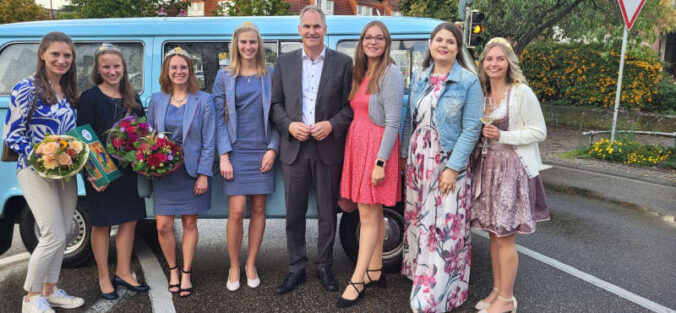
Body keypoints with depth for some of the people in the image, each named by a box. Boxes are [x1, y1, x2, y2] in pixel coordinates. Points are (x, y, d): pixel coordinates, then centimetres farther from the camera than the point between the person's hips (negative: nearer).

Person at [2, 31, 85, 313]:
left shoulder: (69, 91, 9)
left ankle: (50, 290, 29)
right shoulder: (27, 88, -10)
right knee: (54, 236, -8)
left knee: (60, 235, 12)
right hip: (35, 171, -7)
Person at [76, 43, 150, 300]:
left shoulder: (132, 97, 9)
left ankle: (123, 273, 24)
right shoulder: (90, 97, -6)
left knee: (129, 220, 10)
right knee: (102, 223, 6)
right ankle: (104, 279, 19)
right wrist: (92, 171, -19)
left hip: (129, 169, 5)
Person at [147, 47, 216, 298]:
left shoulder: (203, 100, -3)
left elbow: (209, 141, -4)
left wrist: (203, 174, -9)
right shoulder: (156, 100, 5)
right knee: (163, 226, 1)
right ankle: (173, 269, 24)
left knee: (190, 223, 7)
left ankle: (186, 273, 23)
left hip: (192, 171, -2)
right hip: (163, 171, 2)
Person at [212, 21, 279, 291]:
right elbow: (219, 118, 2)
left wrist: (272, 149, -4)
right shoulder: (224, 77, 4)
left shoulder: (270, 76, 6)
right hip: (236, 151, -1)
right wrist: (224, 156, -6)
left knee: (258, 209, 5)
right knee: (237, 211, -6)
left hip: (262, 152, 1)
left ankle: (251, 265, 21)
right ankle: (234, 267, 13)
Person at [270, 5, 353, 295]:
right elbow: (276, 103, 8)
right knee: (294, 214, 8)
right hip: (294, 148, 2)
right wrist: (289, 125, -9)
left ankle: (324, 267, 25)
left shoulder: (343, 62, 2)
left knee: (327, 213, 9)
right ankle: (296, 269, 22)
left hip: (328, 148, -1)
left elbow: (350, 105, 1)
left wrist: (332, 125, -14)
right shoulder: (284, 61, 8)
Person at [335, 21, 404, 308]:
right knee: (373, 213, 12)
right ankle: (375, 271, 21)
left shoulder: (391, 73, -9)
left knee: (368, 216, -3)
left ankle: (358, 282, 4)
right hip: (357, 144, 7)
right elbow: (356, 112, 13)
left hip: (377, 147, -7)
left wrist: (381, 161, -19)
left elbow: (393, 122, -14)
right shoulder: (360, 73, 14)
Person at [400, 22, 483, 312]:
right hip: (418, 160, 5)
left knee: (443, 227, -2)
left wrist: (453, 167, -17)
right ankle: (421, 275, 30)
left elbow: (471, 129, -12)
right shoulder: (420, 79, 8)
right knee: (418, 221, 12)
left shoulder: (468, 82, -7)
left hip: (448, 162, -5)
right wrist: (406, 155, 10)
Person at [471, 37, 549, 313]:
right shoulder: (482, 93, 9)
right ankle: (497, 290, 27)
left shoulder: (522, 92, -10)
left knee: (505, 236, -1)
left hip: (513, 167, -6)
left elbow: (539, 132, -9)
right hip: (488, 166, 6)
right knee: (493, 233, 13)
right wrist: (482, 133, 0)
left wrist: (502, 136, -18)